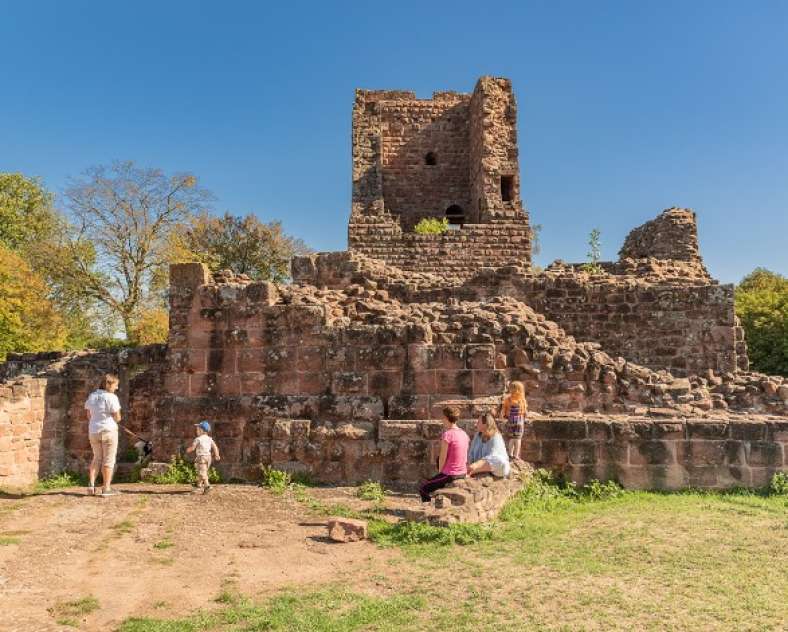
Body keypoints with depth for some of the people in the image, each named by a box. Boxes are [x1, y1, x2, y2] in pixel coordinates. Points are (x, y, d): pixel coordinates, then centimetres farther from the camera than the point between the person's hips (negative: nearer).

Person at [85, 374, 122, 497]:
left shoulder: (92, 396, 8)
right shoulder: (111, 397, -13)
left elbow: (89, 415, 12)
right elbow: (117, 418, -11)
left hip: (93, 431, 6)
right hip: (109, 431, -6)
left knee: (97, 458, 19)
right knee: (108, 460, 3)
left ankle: (91, 484, 7)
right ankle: (106, 488, 5)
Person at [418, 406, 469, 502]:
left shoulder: (447, 434, -19)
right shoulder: (464, 433, 4)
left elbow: (443, 458, -15)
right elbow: (466, 456, 9)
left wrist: (440, 472, 3)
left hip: (450, 475, -8)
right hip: (463, 474, 8)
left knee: (422, 489, 9)